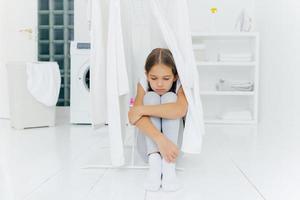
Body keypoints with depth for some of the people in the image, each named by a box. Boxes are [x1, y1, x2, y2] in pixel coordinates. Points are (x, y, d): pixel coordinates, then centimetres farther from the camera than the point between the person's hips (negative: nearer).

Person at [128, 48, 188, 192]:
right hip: (150, 137, 1)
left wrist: (141, 109, -39)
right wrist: (160, 139, -48)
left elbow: (180, 110, -42)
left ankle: (168, 164, -37)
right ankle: (154, 159, -36)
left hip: (175, 134, -1)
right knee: (151, 97, -24)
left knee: (169, 97, -26)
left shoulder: (180, 84, -18)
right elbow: (133, 116, -33)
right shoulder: (143, 84, -15)